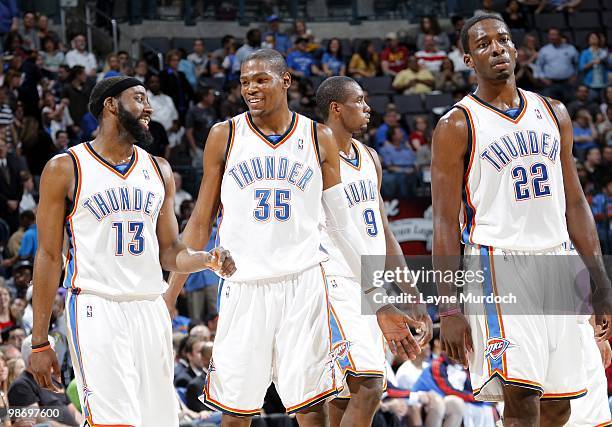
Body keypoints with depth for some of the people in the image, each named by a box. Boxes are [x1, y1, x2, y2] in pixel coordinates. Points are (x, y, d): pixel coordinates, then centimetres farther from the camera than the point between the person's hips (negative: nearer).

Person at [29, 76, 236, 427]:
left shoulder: (159, 171, 14)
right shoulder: (65, 168, -1)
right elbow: (49, 256, -1)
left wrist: (206, 260, -6)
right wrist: (40, 342, -4)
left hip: (151, 309, 6)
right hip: (96, 309, -6)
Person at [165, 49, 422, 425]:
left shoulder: (320, 139, 6)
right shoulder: (225, 136, 4)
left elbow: (345, 225, 10)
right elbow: (201, 224, 8)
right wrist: (170, 296, 3)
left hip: (303, 283, 0)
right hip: (244, 285, 0)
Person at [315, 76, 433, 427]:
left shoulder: (369, 157, 16)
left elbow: (384, 236, 20)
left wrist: (413, 299, 17)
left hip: (372, 290, 8)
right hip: (336, 285, -8)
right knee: (369, 389, -19)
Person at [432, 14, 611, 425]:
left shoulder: (553, 113, 13)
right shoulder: (457, 126, -4)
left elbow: (574, 203, 16)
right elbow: (446, 224, -6)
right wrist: (449, 308, -13)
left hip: (556, 266, 6)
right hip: (499, 267, -6)